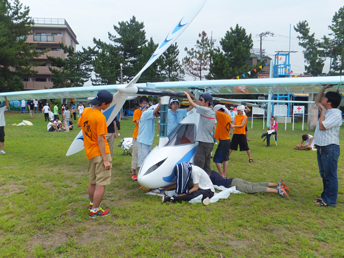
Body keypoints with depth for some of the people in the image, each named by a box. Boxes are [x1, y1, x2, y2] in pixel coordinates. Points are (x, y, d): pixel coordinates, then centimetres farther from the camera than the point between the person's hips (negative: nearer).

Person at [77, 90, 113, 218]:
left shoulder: (85, 111, 2)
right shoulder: (100, 117, -21)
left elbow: (78, 124, 21)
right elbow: (100, 139, -22)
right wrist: (105, 159, -18)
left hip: (90, 152, 9)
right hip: (100, 153, -8)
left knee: (92, 181, 21)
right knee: (101, 183, 1)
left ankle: (92, 203, 36)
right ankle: (94, 210, 8)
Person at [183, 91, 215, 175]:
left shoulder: (206, 110, -15)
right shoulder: (212, 110, 9)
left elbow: (192, 103, -8)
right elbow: (199, 104, 25)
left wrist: (187, 94, 9)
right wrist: (192, 96, 25)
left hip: (204, 142, -9)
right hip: (209, 142, 9)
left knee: (198, 164, -9)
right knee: (206, 165, 15)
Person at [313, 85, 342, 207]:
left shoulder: (335, 114, -17)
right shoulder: (326, 110, 10)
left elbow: (322, 126, -24)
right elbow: (317, 101, 25)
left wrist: (322, 111, -14)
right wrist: (324, 88, 13)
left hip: (330, 148, -10)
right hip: (321, 147, 10)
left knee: (330, 176, 0)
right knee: (324, 174, 18)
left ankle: (330, 201, 9)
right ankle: (325, 196, 30)